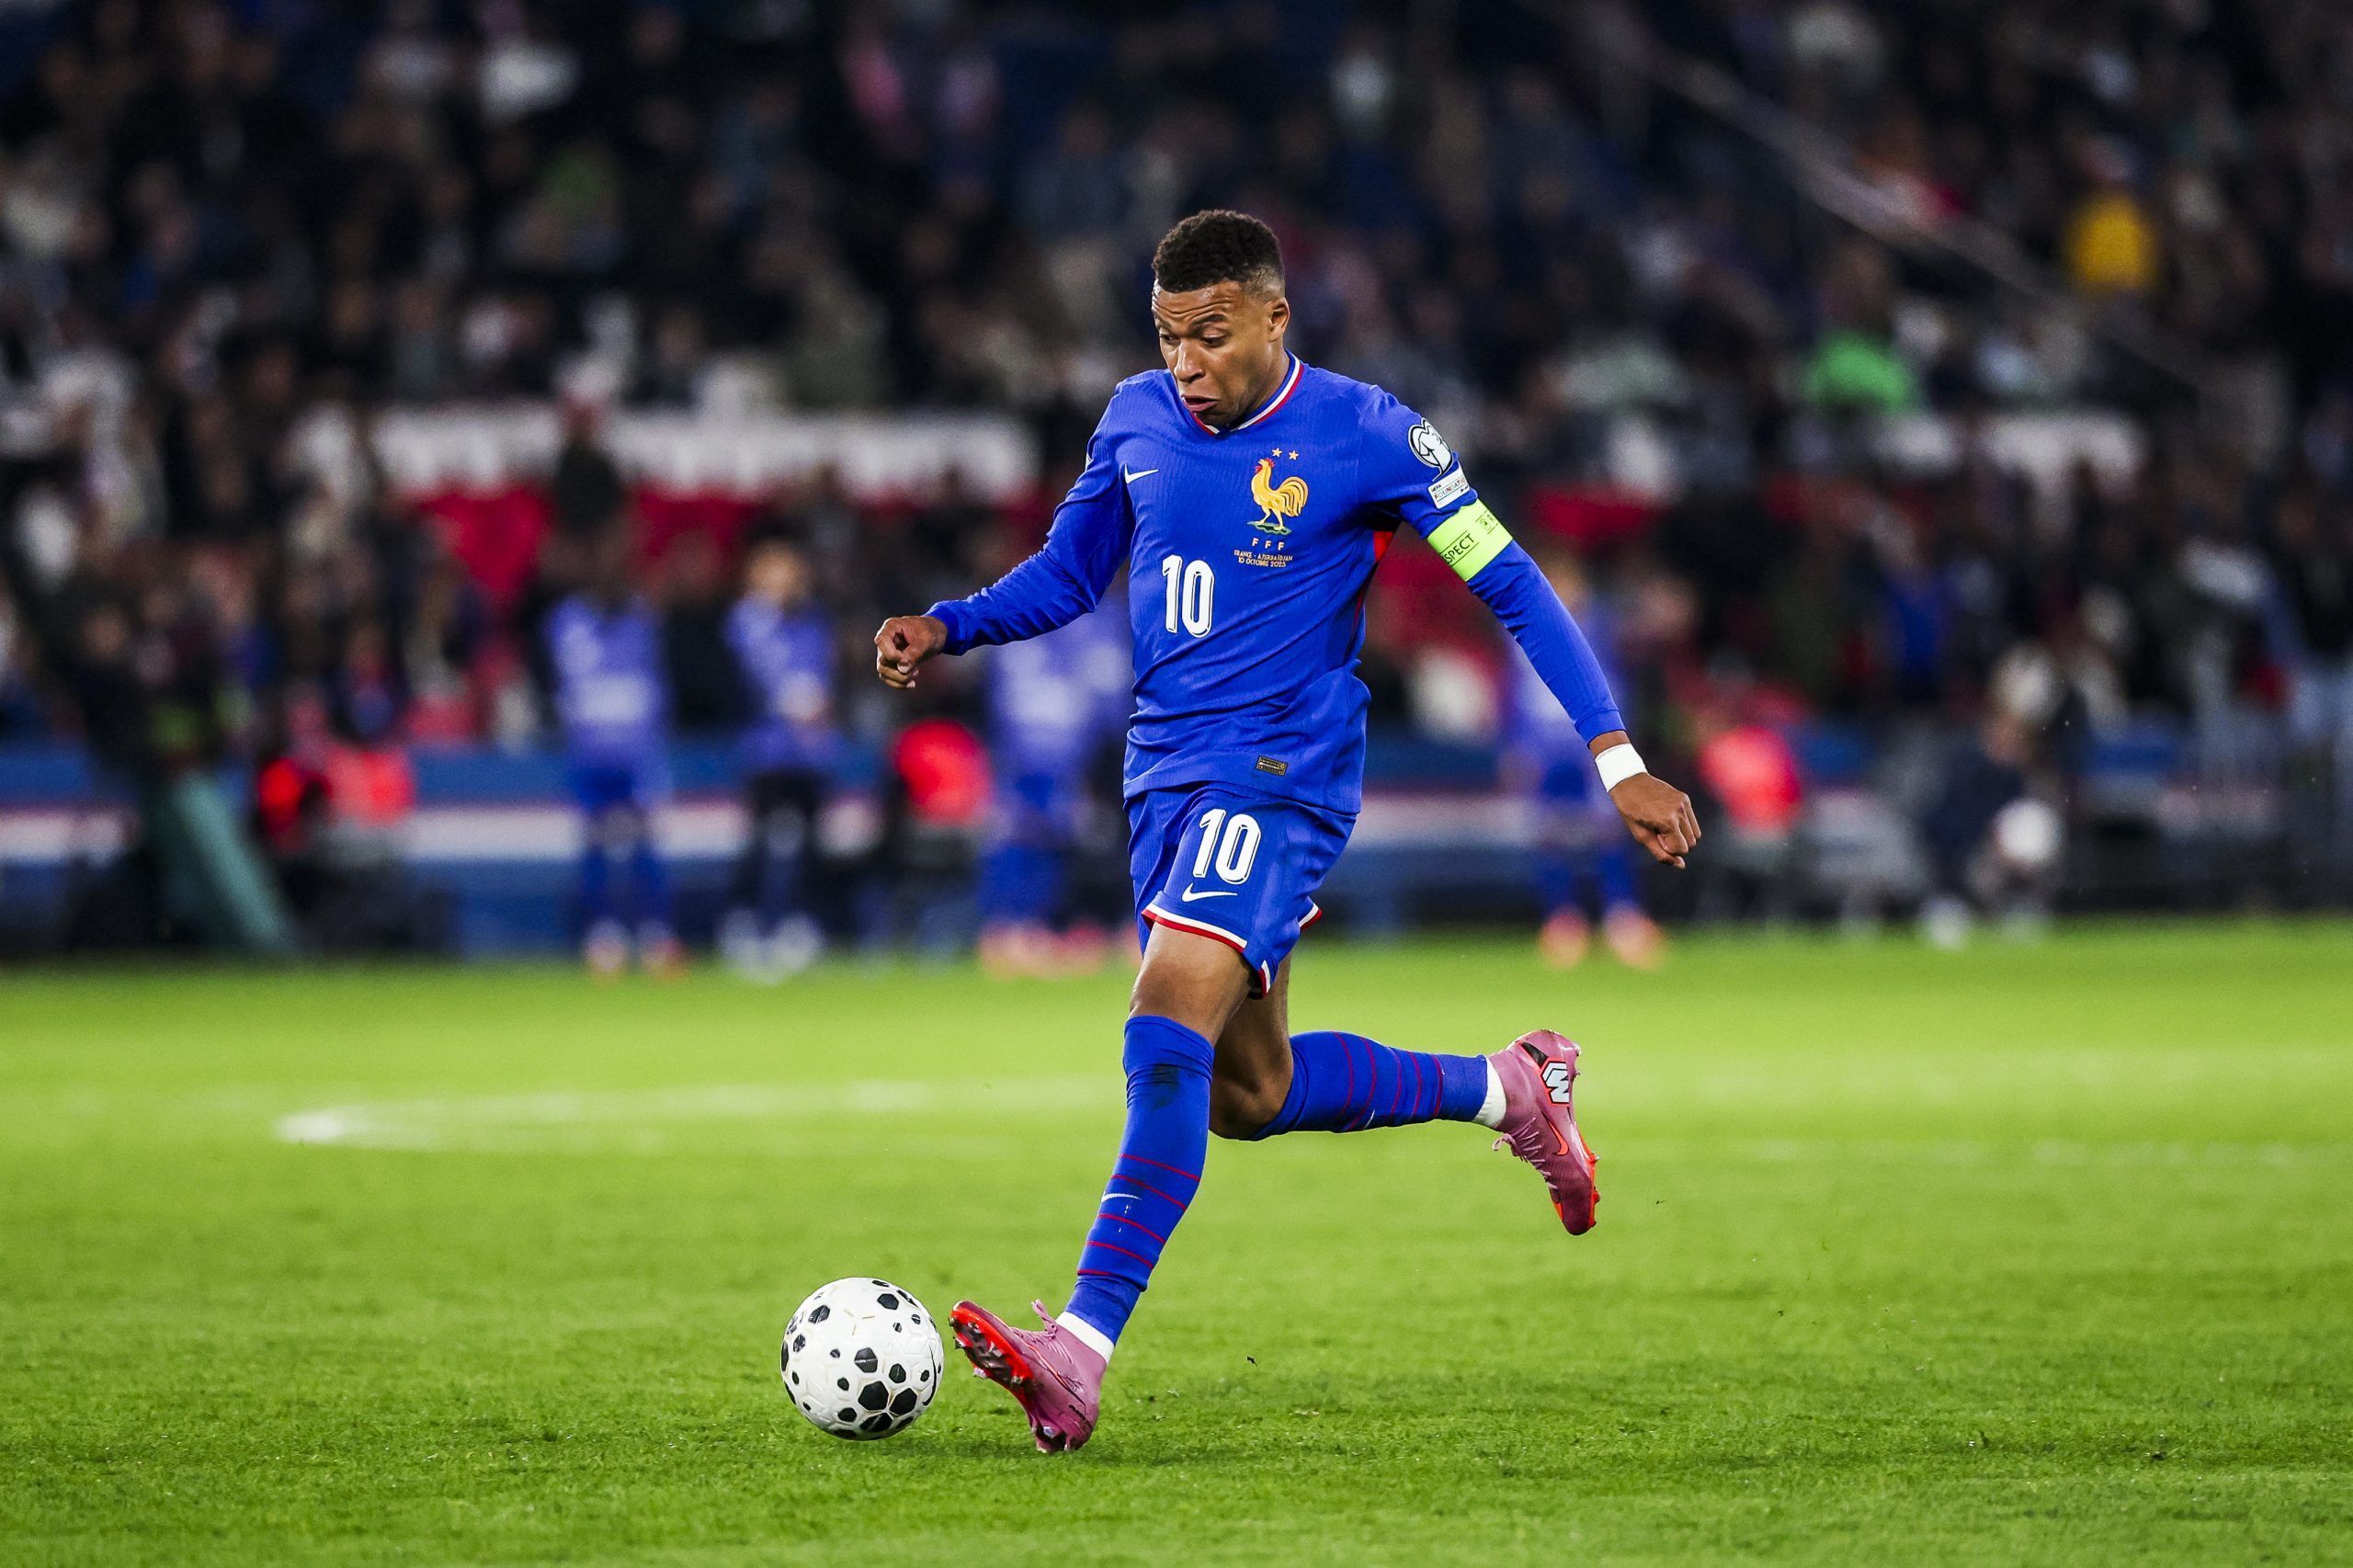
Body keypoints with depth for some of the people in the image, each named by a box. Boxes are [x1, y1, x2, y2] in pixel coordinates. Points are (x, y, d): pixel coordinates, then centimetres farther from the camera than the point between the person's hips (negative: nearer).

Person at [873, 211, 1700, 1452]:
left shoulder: (1361, 433, -9)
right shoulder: (1138, 420, 6)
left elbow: (1509, 585, -5)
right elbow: (1063, 576, 19)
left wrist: (1618, 762, -11)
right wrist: (946, 627, -2)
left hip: (1282, 778, -7)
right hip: (1163, 777, 7)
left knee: (1167, 1037, -24)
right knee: (1247, 1094, 12)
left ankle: (1078, 1356, -31)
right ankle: (1507, 1089, 35)